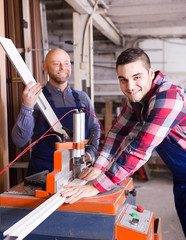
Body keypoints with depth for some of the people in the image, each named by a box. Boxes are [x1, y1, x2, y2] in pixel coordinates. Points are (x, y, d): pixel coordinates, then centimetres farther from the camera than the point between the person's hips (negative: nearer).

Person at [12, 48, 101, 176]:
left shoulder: (82, 97, 11)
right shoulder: (36, 98, 0)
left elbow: (95, 128, 21)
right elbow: (20, 141, -8)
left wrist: (91, 152, 4)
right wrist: (27, 107, -20)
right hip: (44, 170, -3)